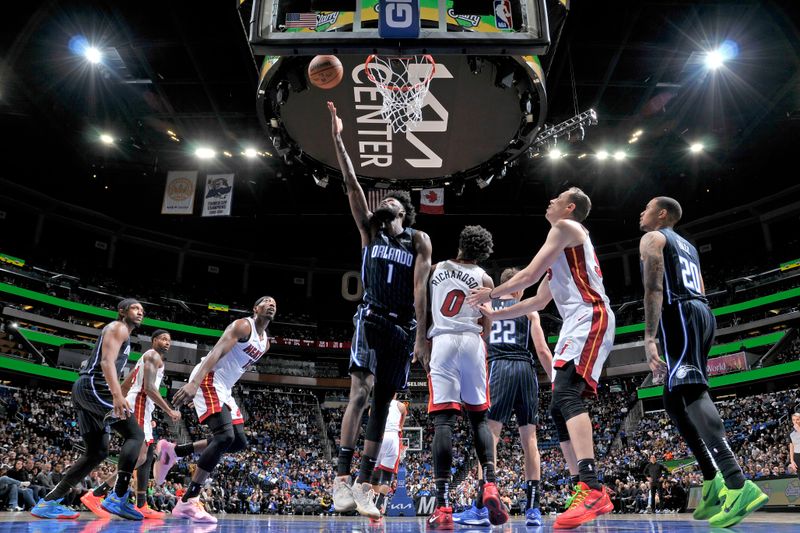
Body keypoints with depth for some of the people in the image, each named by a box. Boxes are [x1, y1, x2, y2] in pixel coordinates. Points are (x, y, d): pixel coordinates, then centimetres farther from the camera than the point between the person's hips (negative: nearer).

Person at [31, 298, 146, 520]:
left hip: (84, 390, 10)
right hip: (93, 387, -10)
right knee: (135, 434, -13)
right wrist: (118, 395, -33)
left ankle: (47, 502, 10)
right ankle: (117, 498, -19)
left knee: (97, 453, 10)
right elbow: (107, 361, -20)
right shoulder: (118, 327, -3)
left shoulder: (122, 334, 28)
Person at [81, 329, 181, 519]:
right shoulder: (154, 356, -6)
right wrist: (170, 411, -18)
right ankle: (95, 495, -18)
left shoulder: (147, 358, 25)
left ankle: (141, 506, 10)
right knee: (139, 457, -17)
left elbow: (124, 386, 28)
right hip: (139, 407, -11)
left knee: (148, 456, 10)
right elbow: (149, 388, -19)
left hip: (140, 409, 11)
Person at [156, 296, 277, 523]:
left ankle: (173, 451, 12)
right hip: (208, 380, -9)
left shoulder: (265, 342, 17)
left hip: (224, 388, 10)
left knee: (239, 442, 3)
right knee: (225, 436, -22)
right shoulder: (242, 325, -11)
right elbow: (216, 352, -24)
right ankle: (187, 502, -15)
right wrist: (194, 383, -37)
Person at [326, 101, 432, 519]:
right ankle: (342, 478, -13)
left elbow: (419, 288, 1)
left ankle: (363, 484, 8)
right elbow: (351, 184, 4)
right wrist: (338, 139, -4)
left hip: (404, 326, 1)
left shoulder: (420, 241, 10)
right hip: (371, 319, -1)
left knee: (382, 403, 3)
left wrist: (420, 335, -6)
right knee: (360, 392, -17)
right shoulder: (370, 228, 13)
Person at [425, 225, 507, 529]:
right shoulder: (484, 279, 9)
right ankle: (490, 484, -4)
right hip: (472, 343, 0)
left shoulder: (435, 269, 13)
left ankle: (443, 506, -13)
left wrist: (423, 348, 19)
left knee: (443, 420, -6)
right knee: (479, 418, 13)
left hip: (442, 343, 0)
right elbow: (486, 329, 6)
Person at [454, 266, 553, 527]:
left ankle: (480, 508, -14)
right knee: (529, 439, 6)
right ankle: (533, 509, 5)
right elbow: (542, 351, 7)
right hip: (525, 369, 1)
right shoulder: (529, 310, 14)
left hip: (498, 368, -1)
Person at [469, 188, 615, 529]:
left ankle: (592, 488, -34)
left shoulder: (566, 227, 2)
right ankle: (589, 494, 5)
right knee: (560, 409, 4)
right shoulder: (564, 248, 31)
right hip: (579, 323, 10)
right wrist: (493, 314, 34)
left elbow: (530, 275, -5)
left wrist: (490, 294, 8)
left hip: (590, 318, -10)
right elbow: (538, 301, 33)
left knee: (566, 393, -26)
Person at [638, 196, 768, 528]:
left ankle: (738, 485, -32)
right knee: (674, 401, 11)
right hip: (702, 314, 9)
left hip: (680, 315, -9)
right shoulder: (687, 246, 29)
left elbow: (654, 288, -11)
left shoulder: (652, 238, 3)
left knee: (692, 394, -20)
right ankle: (713, 480, 5)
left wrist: (649, 338, -18)